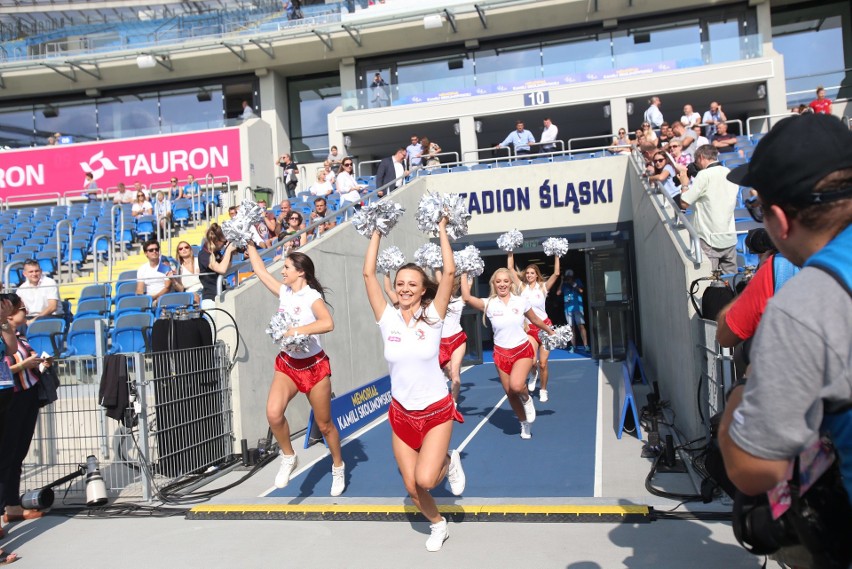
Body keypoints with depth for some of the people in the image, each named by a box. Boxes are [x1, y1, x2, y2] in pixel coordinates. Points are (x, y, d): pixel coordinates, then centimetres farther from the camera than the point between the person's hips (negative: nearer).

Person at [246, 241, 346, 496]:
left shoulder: (312, 296, -16)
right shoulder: (284, 292, 3)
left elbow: (328, 323, -34)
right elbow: (260, 270, 12)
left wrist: (297, 330, -34)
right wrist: (249, 245, 16)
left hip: (314, 365, -5)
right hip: (287, 364, 5)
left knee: (324, 424, 7)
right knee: (273, 413, -19)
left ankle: (338, 467, 31)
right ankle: (288, 458, 6)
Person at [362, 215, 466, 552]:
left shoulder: (433, 316, -10)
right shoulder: (387, 318, -5)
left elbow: (449, 272, -19)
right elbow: (368, 274, -9)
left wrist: (442, 231, -13)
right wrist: (377, 233, -3)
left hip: (436, 411, -3)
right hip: (401, 414, 3)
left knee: (425, 479, -19)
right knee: (412, 489, 6)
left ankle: (450, 462, 16)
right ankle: (437, 524, 37)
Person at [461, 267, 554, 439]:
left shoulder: (521, 301, -5)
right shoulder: (489, 304, -7)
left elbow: (535, 320, 11)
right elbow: (466, 297, -22)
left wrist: (550, 331, 21)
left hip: (523, 350, -2)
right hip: (501, 353, 2)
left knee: (516, 386, -27)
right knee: (510, 393, 8)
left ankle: (527, 399, 10)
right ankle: (525, 424, 33)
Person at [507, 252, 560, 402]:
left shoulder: (543, 287, 2)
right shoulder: (521, 287, 4)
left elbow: (556, 273, -9)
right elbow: (510, 269, 0)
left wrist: (556, 256, -10)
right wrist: (510, 253, -1)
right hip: (529, 328, 0)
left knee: (543, 363, 0)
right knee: (532, 360, -18)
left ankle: (543, 391, 21)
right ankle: (533, 374, 20)